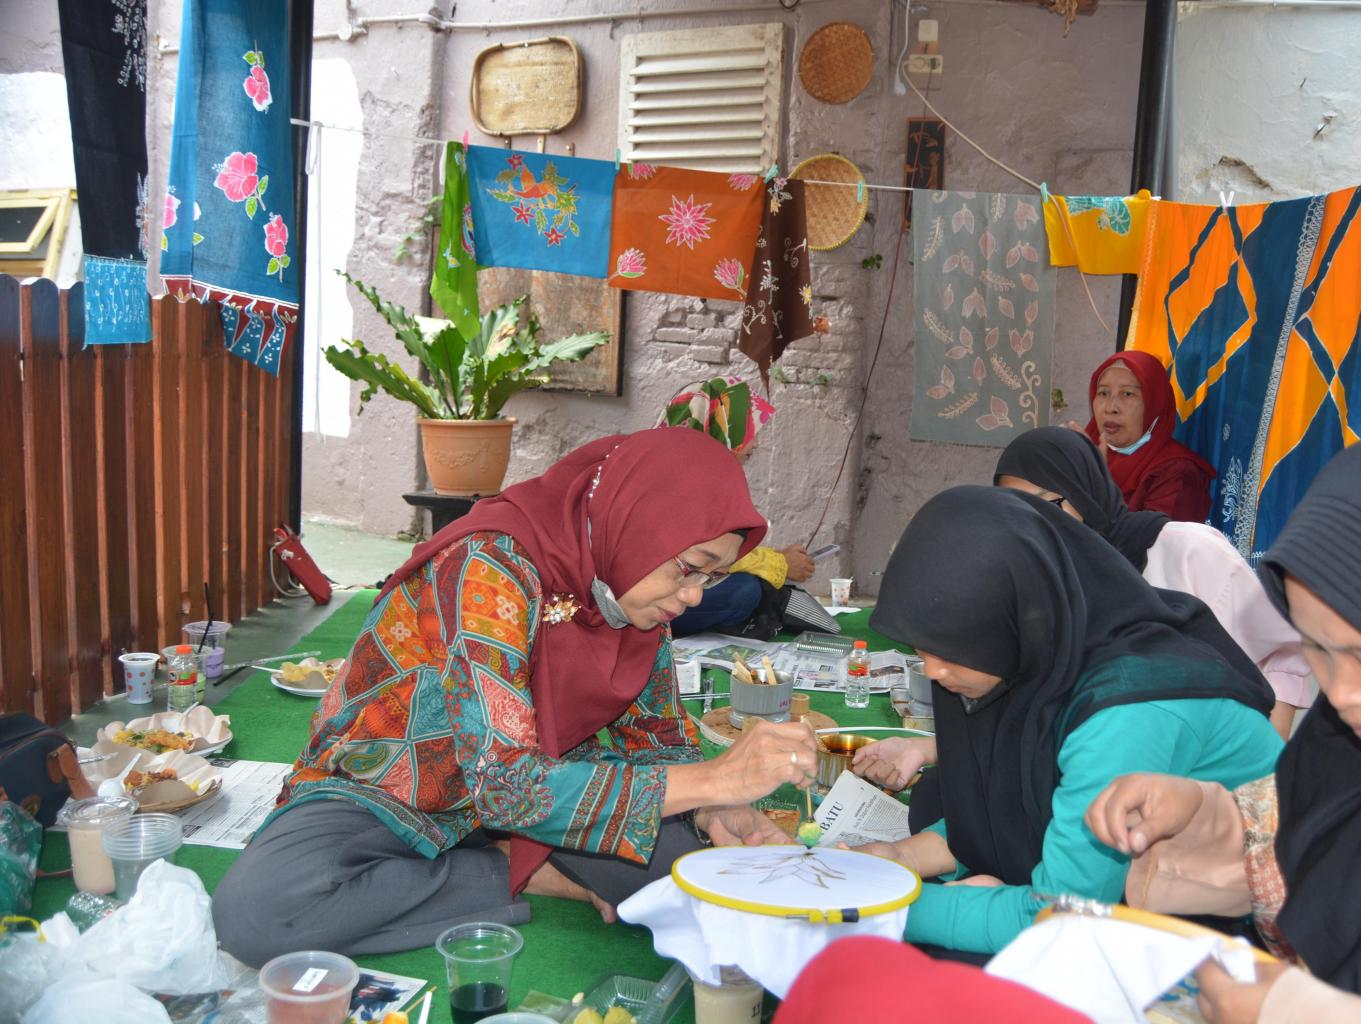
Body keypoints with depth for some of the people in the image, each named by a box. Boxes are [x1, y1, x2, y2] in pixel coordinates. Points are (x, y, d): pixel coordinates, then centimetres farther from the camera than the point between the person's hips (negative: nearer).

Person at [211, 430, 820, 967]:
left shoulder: (633, 589, -7)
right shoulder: (490, 569, -30)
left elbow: (659, 735, 1)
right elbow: (504, 783, -36)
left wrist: (718, 812, -21)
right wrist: (712, 779, -36)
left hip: (524, 787, 4)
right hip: (376, 796, -3)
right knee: (255, 913, -35)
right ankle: (520, 875, -16)